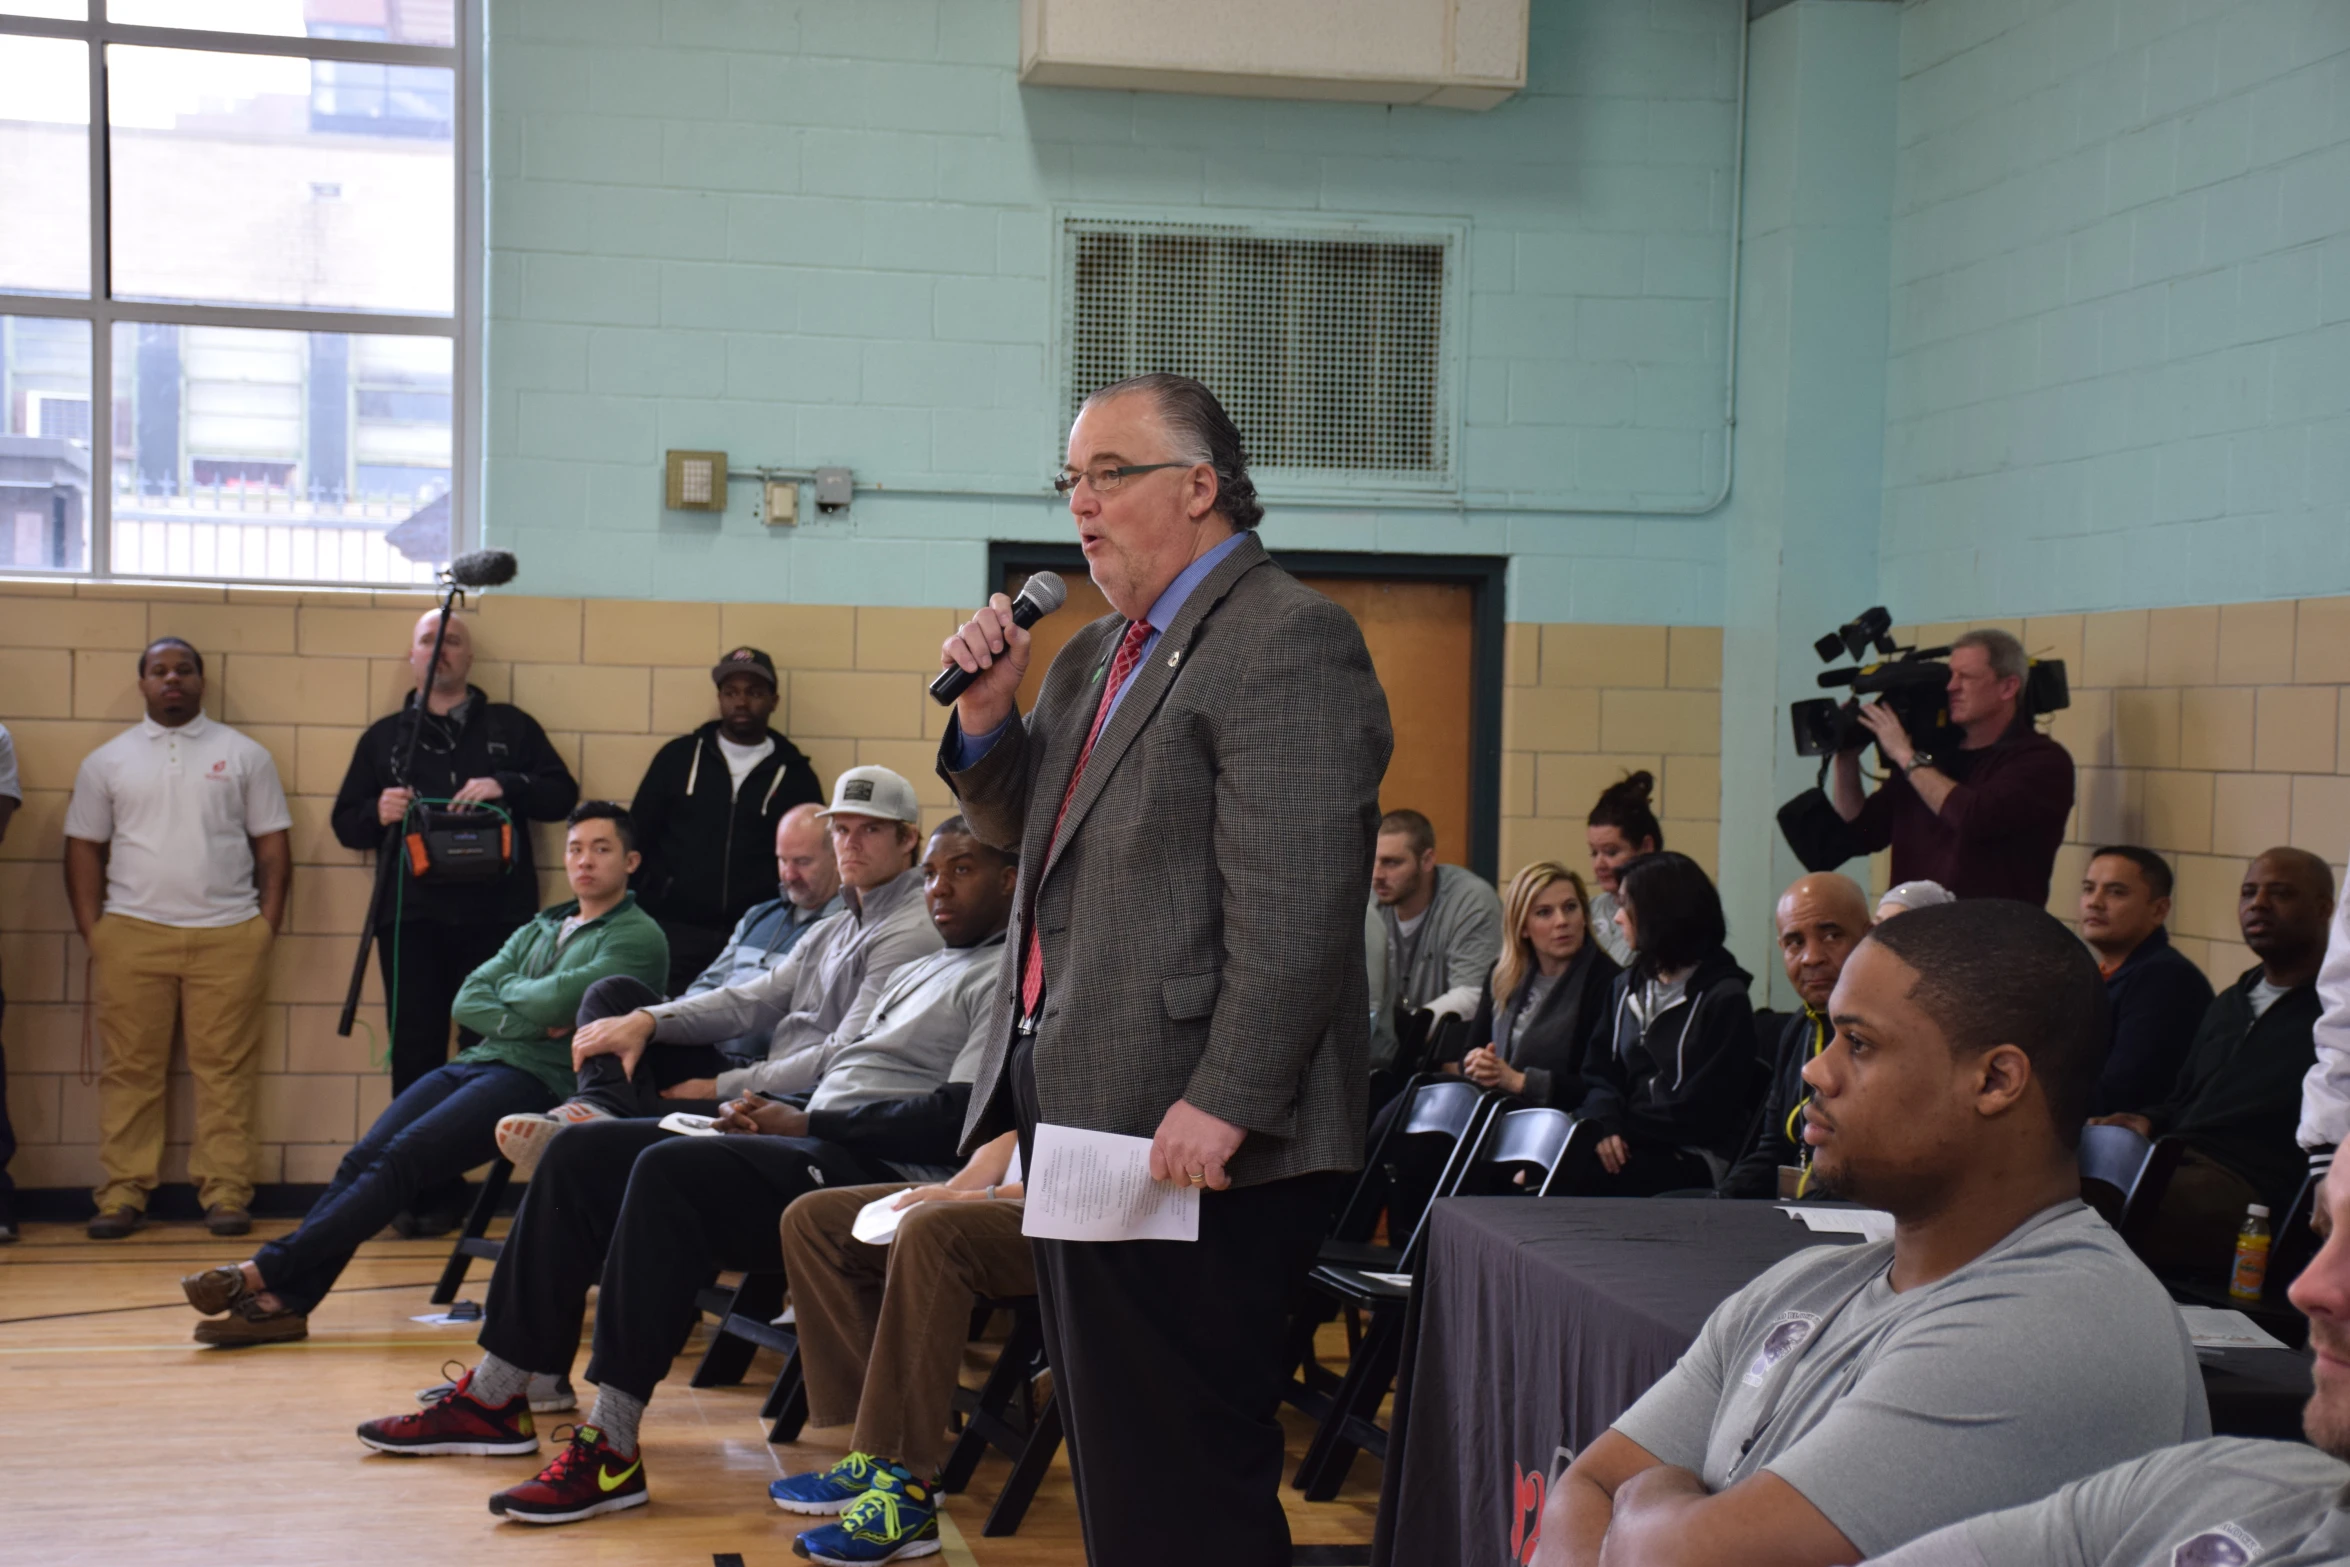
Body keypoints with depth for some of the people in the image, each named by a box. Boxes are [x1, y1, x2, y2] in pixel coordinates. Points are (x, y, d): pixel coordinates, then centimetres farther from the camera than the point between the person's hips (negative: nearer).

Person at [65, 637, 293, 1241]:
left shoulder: (244, 755, 10)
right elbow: (84, 848, 12)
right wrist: (91, 928, 2)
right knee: (130, 1070, 0)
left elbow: (273, 845, 9)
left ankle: (226, 1192, 1)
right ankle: (123, 1194, 4)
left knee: (225, 1070, -3)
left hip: (228, 935, -1)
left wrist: (267, 922, 0)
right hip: (132, 935, 1)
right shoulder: (107, 761, 12)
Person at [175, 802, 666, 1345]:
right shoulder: (538, 930, 26)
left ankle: (262, 1271, -26)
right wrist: (528, 1019, -5)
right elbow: (466, 1001, 13)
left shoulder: (639, 938, 2)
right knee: (363, 1158, -15)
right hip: (474, 1061, 7)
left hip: (539, 1077, -7)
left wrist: (506, 989, 8)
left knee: (400, 1159, -23)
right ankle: (281, 1301, -23)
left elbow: (558, 1000, -13)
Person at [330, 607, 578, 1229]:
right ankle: (428, 1191, 4)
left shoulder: (510, 727, 13)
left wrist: (506, 787, -12)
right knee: (415, 1055, -1)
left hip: (496, 916, -2)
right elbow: (345, 822, 15)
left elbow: (562, 795, 6)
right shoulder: (384, 737, 17)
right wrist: (378, 814, -8)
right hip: (411, 918, 2)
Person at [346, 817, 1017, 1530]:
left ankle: (612, 1446, -31)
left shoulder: (1005, 978, -5)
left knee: (671, 1170, -31)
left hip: (876, 1174, -10)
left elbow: (955, 1119, -18)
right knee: (583, 1151, 2)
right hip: (818, 1145, 10)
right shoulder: (919, 971, 27)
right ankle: (496, 1396, 2)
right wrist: (774, 1113, 2)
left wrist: (805, 1122, -12)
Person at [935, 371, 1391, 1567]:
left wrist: (1222, 1105, -25)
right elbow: (1026, 831, 25)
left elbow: (1295, 904, -21)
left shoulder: (1288, 639, -12)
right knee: (1111, 1469, 16)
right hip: (1080, 1113, 10)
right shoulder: (1096, 655, 19)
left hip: (1188, 1141, -10)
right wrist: (985, 711, 7)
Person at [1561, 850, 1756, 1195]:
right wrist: (1605, 1123, -10)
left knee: (1569, 1169, -32)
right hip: (1630, 1145, 6)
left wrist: (1623, 1127, -11)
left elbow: (1699, 1110, -10)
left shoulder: (1724, 999, -5)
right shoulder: (1627, 986, 17)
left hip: (1692, 1159, -6)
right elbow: (1600, 1073, 11)